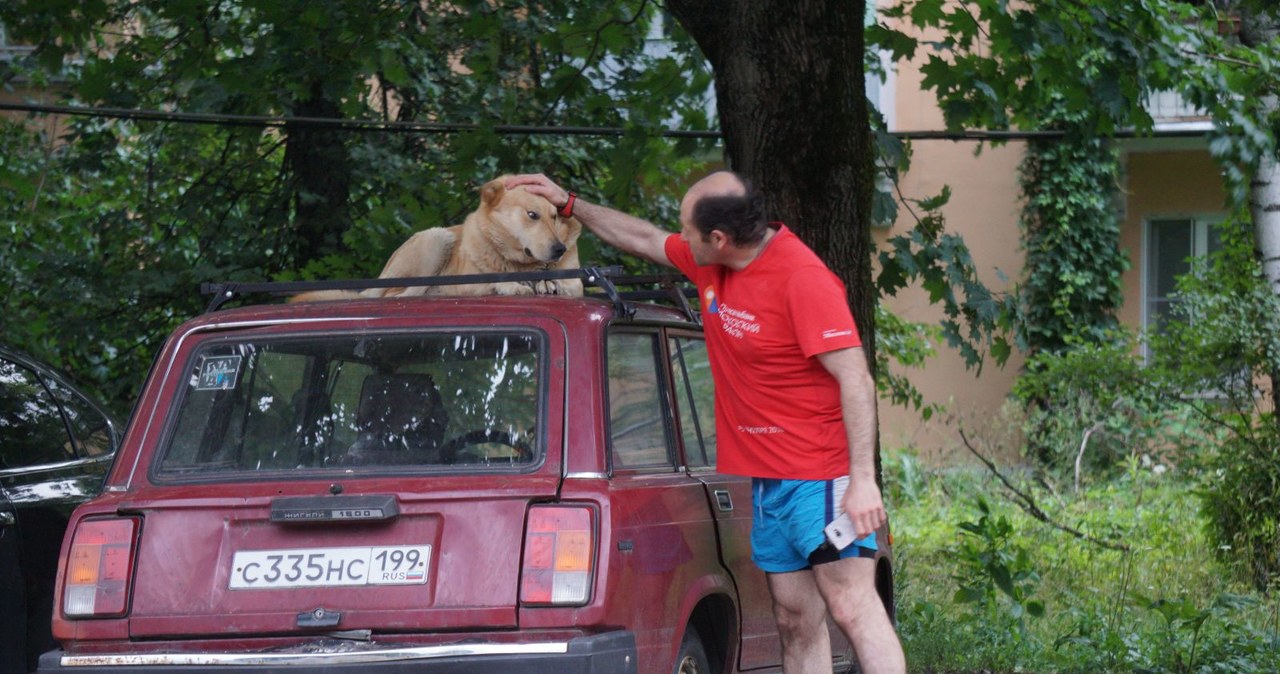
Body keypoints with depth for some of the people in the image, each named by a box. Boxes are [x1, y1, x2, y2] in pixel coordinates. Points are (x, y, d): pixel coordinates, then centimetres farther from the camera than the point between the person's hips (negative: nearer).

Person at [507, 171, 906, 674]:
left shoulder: (803, 279, -18)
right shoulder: (710, 266, 8)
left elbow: (855, 380, -21)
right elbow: (644, 239, 28)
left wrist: (862, 480, -25)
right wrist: (569, 204, 30)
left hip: (821, 476, -8)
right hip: (766, 480, 9)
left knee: (853, 609, -16)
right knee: (796, 623, 5)